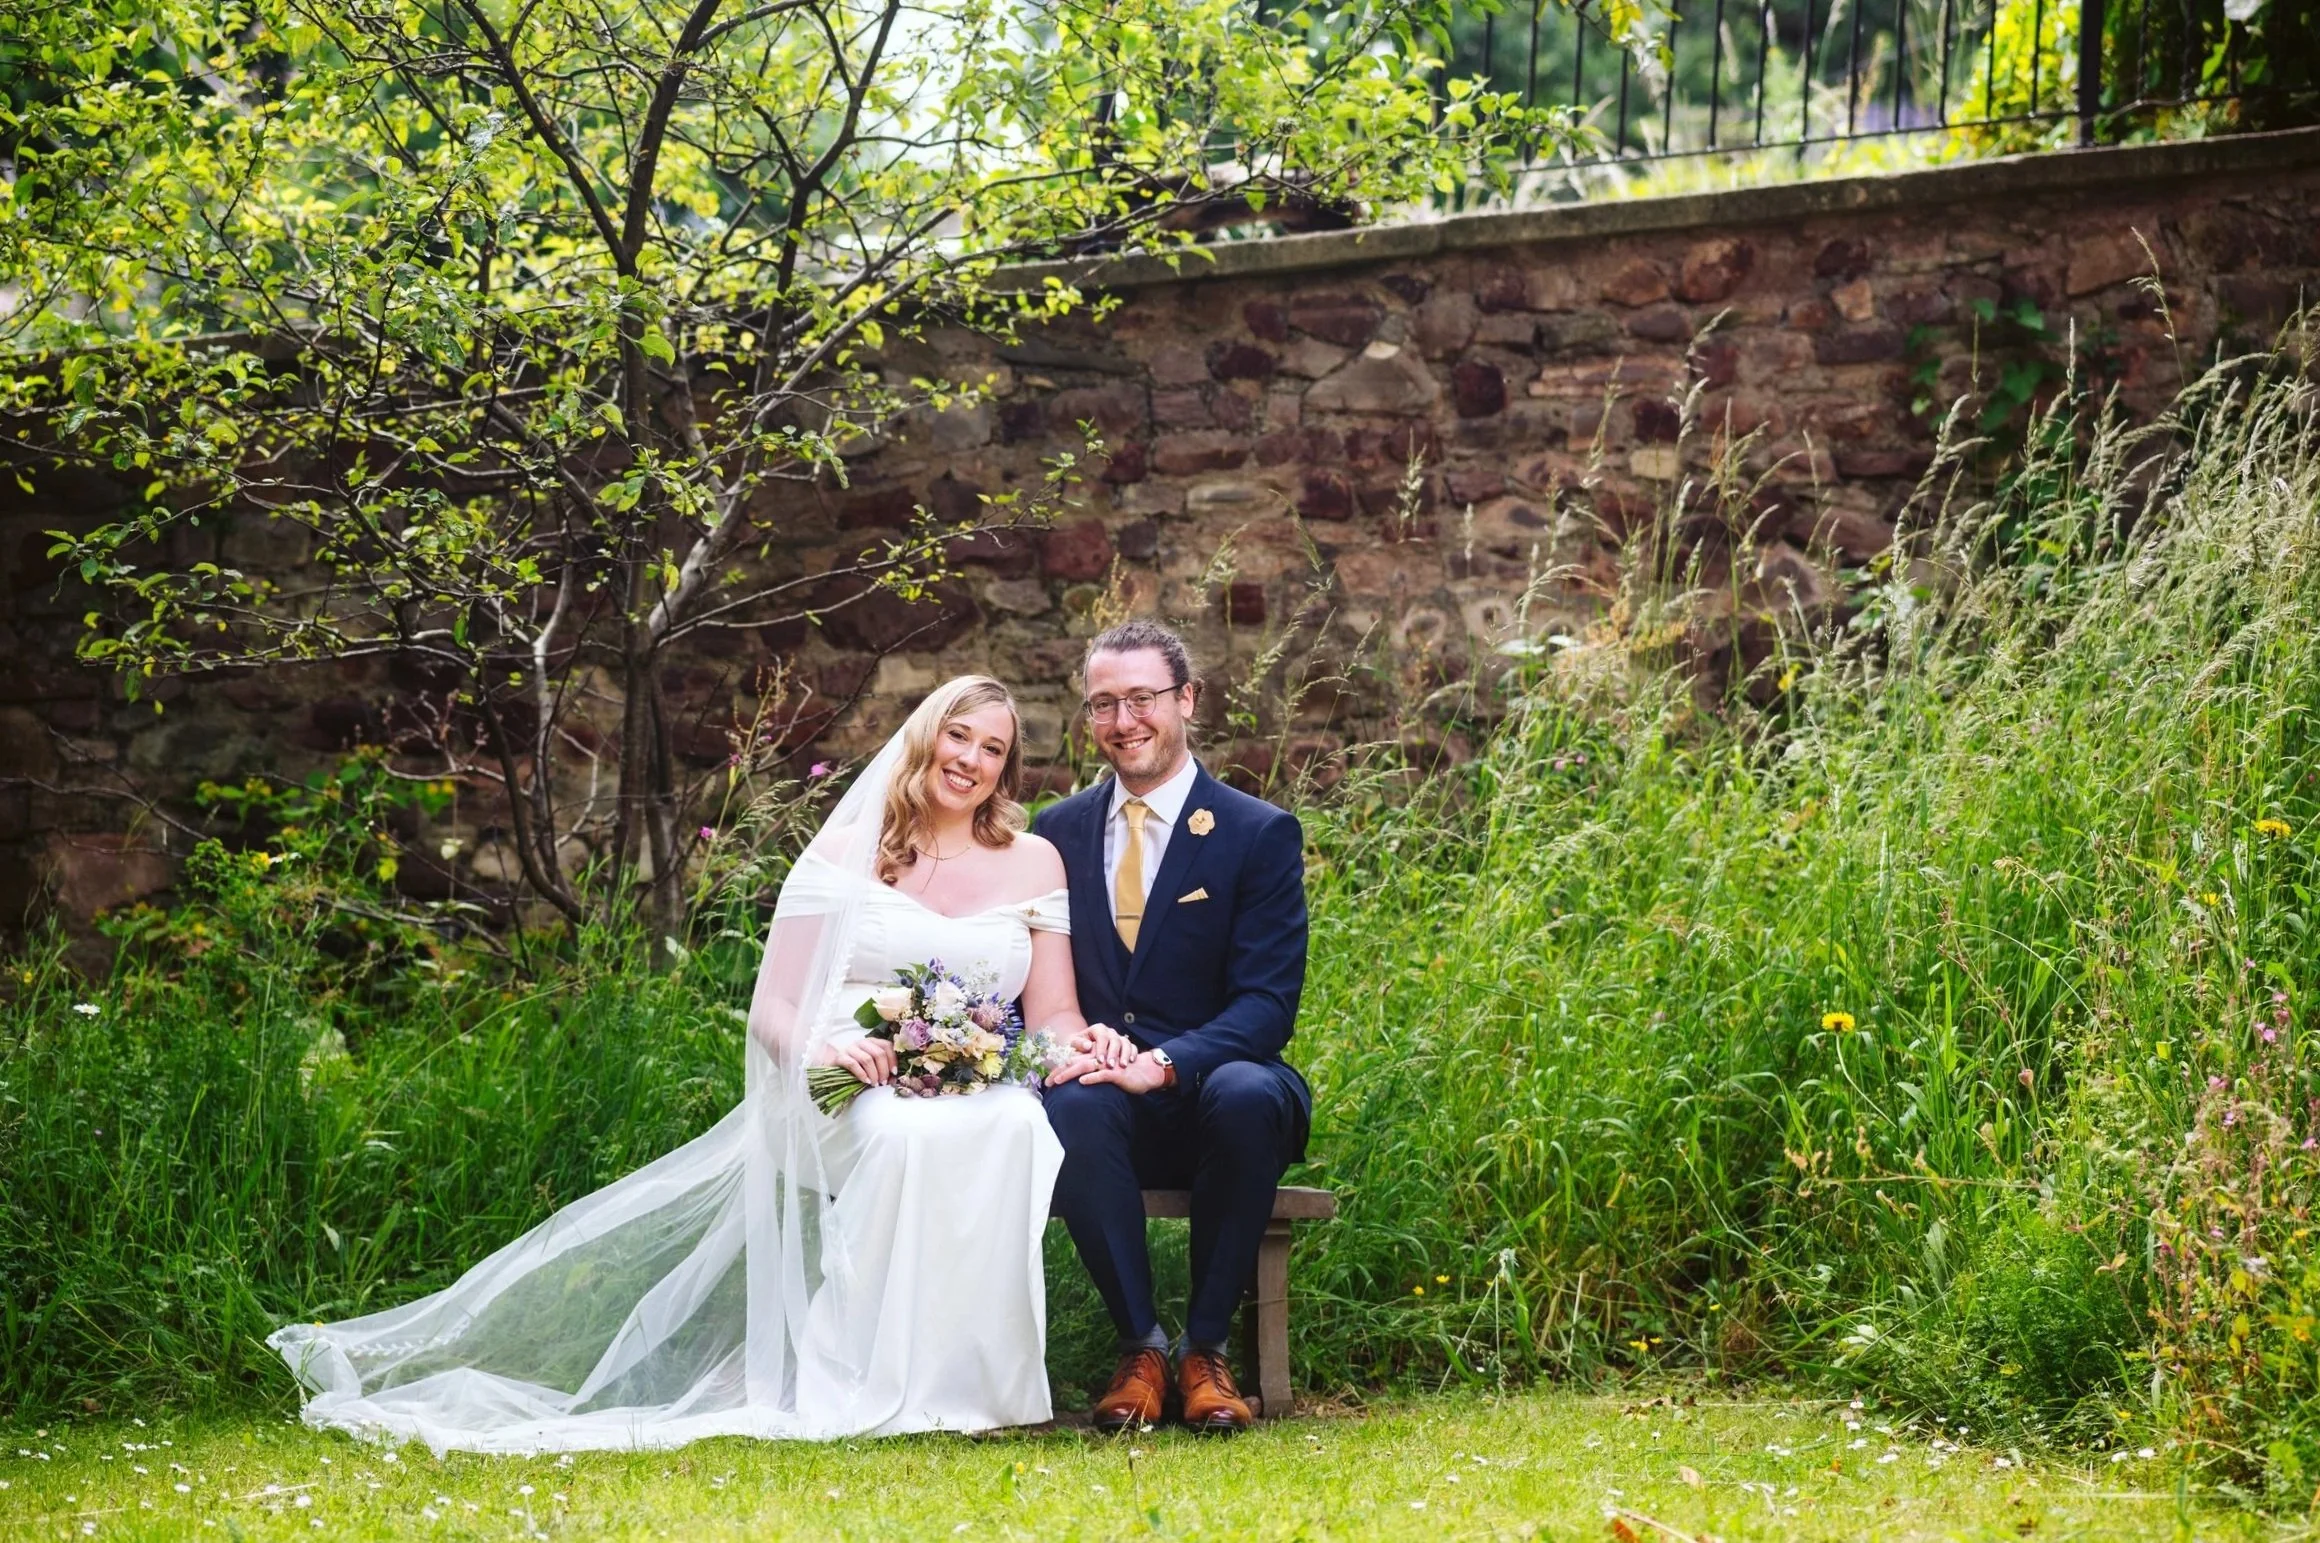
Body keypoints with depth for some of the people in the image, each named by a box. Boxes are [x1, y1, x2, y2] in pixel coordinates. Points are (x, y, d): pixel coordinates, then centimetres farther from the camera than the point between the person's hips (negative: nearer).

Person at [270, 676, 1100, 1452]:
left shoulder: (1034, 863, 16)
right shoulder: (845, 852, 11)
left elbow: (1054, 1017, 11)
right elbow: (772, 1008, 5)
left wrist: (1077, 1046, -15)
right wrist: (820, 1046, -19)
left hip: (981, 1095, 2)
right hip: (844, 1100, -2)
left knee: (1018, 1129, -37)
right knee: (909, 1136, -40)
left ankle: (974, 1376, -27)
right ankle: (850, 1384, -32)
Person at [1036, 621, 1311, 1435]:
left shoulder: (1260, 834, 1)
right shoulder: (1057, 833, 13)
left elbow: (1267, 1002, -8)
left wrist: (1162, 1064, -25)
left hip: (1214, 1085, -1)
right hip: (1110, 1106, 1)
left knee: (1247, 1094, -37)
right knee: (1075, 1104, -35)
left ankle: (1207, 1350, -22)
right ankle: (1140, 1343, -21)